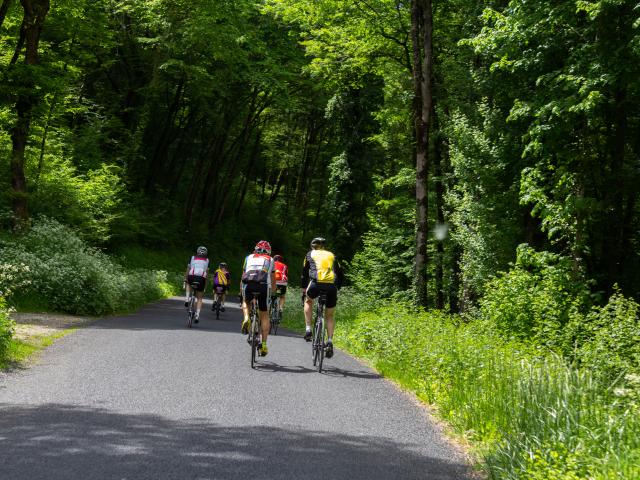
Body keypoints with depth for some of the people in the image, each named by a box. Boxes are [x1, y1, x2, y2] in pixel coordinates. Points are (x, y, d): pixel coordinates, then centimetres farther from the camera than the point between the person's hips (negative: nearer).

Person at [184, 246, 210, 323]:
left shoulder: (193, 258, 21)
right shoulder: (207, 260, 20)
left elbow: (188, 269, 19)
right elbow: (207, 272, 17)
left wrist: (185, 279, 28)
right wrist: (205, 284, 22)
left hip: (192, 276, 0)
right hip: (201, 278, 0)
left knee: (188, 284, 38)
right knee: (199, 299, 13)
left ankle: (187, 299, 18)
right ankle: (197, 315, 0)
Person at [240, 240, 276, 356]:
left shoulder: (249, 257, 29)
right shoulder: (270, 260, 27)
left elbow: (243, 276, 34)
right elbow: (273, 280, 33)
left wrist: (241, 291, 45)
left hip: (248, 284, 1)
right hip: (263, 285, -1)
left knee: (246, 302, 34)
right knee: (264, 315, 12)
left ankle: (246, 318, 4)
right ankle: (263, 344, 7)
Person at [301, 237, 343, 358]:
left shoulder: (310, 254, 23)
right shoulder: (331, 255, 28)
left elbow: (304, 274, 26)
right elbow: (340, 274, 26)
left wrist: (303, 290, 36)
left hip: (316, 283, -2)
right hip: (332, 286, 2)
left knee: (308, 300, 31)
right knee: (330, 317, 18)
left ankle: (308, 329, 18)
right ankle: (330, 342, 0)